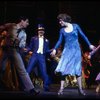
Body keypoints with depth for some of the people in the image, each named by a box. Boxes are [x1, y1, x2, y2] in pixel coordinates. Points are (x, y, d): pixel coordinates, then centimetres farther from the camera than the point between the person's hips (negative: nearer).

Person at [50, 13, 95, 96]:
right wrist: (55, 49, -5)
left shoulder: (75, 26, -1)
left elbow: (83, 36, 3)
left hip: (76, 50, -1)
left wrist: (89, 44, 2)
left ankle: (80, 89, 11)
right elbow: (60, 41, 7)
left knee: (77, 69, 3)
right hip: (67, 50, 1)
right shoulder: (62, 30, 4)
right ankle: (61, 88, -1)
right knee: (64, 69, -7)